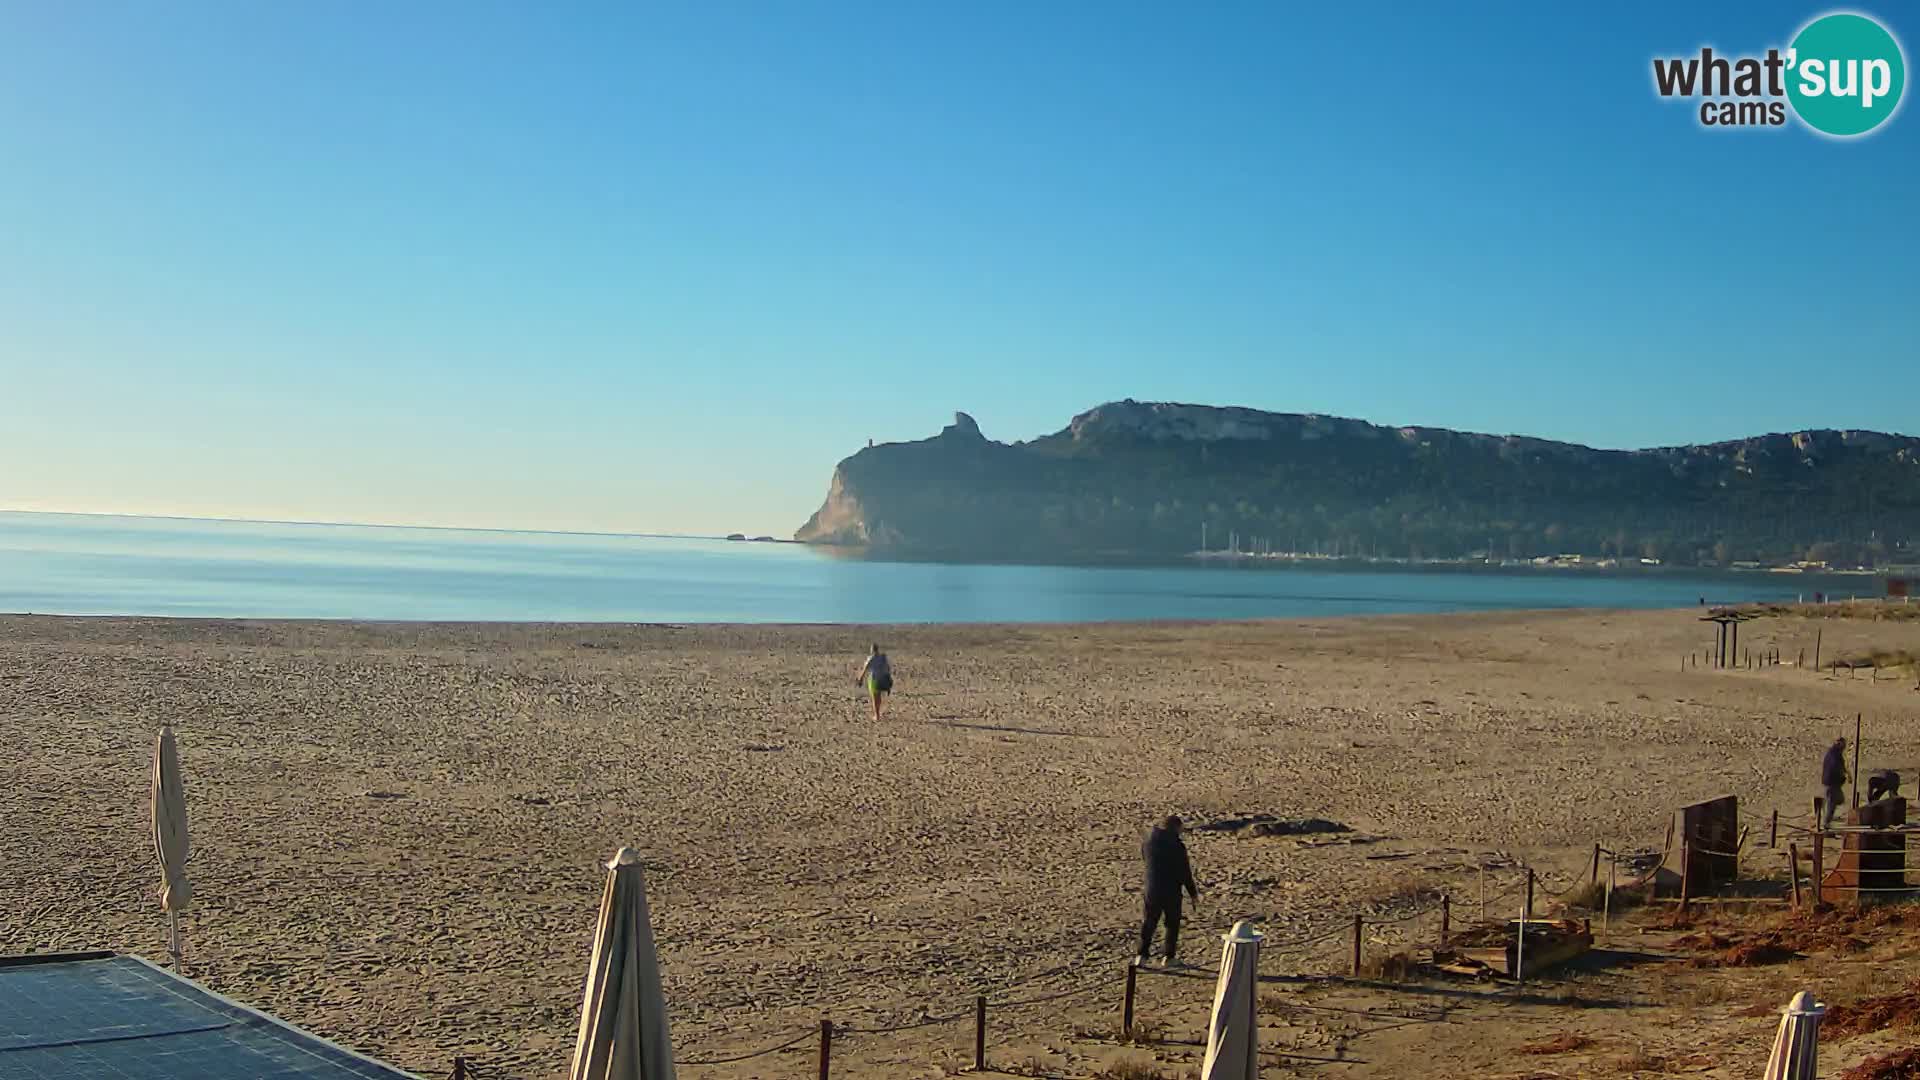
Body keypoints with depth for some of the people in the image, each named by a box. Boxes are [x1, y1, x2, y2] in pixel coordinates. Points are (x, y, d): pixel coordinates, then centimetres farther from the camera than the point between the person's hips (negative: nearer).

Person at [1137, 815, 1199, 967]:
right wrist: (1194, 895, -1)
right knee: (1172, 923, 14)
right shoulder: (1178, 846, -17)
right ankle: (1170, 957, 20)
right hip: (1172, 891, -4)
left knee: (1149, 922, 16)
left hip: (1152, 890, 4)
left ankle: (1141, 955, 9)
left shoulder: (1148, 842, -2)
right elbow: (1186, 874, -12)